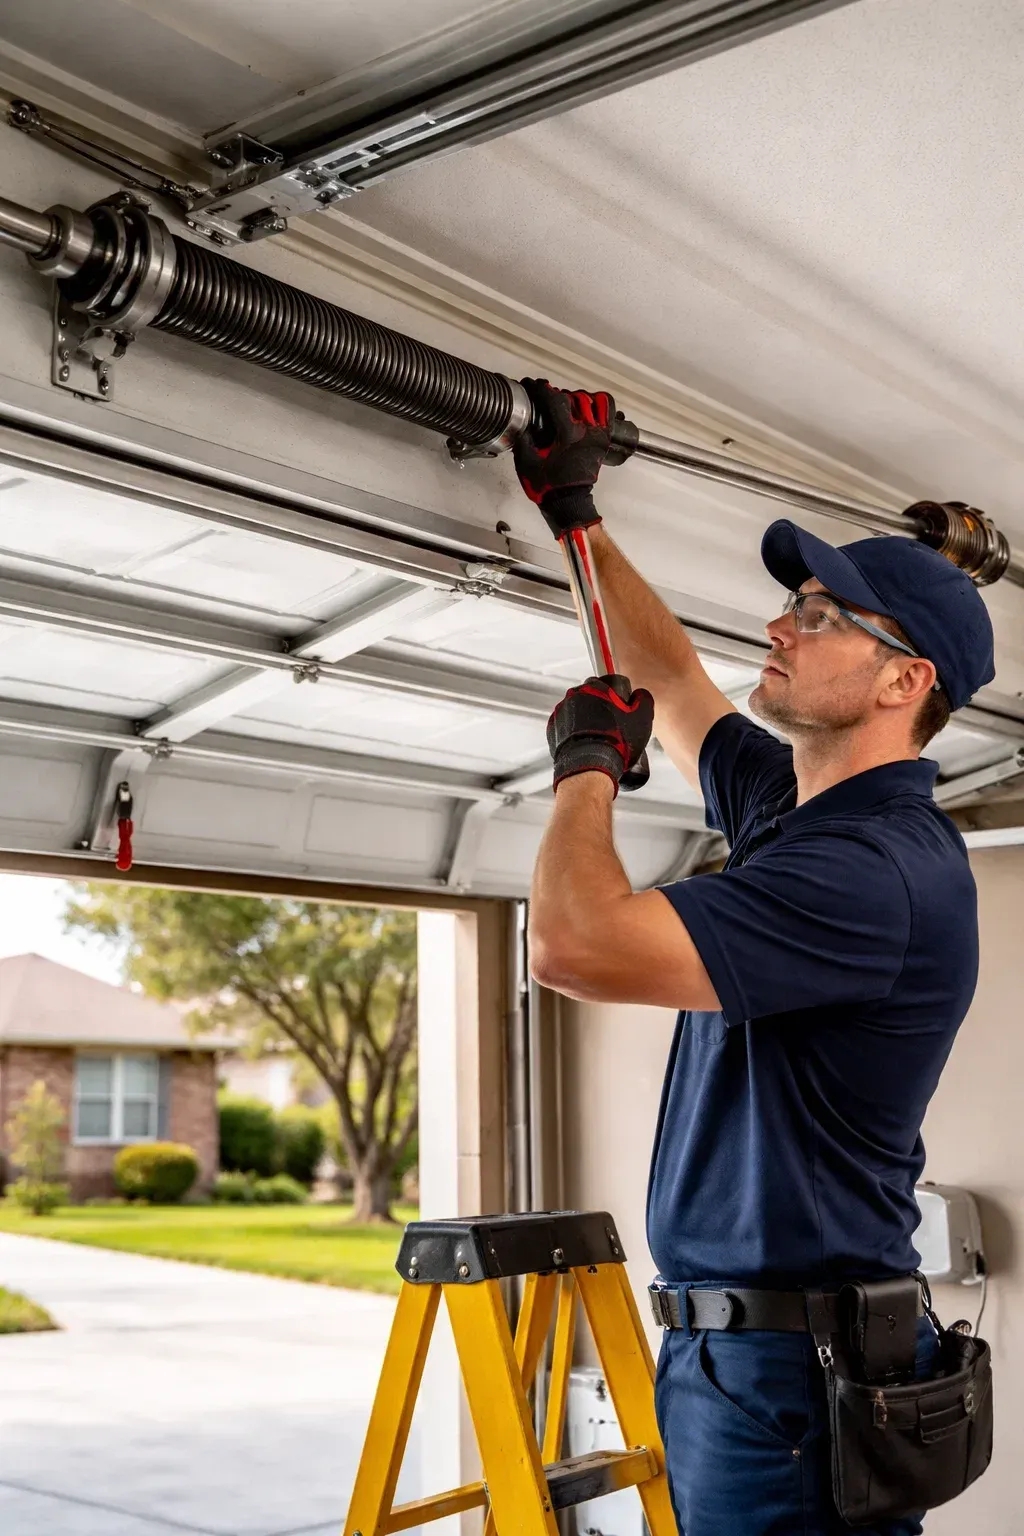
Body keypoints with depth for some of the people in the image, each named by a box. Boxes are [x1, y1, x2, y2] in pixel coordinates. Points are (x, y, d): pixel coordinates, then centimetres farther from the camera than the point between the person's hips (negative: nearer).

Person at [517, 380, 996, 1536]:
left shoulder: (880, 870, -23)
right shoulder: (789, 805, 8)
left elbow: (574, 944, -30)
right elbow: (670, 676, 25)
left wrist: (586, 762, -12)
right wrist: (573, 513, 21)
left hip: (792, 1369, -10)